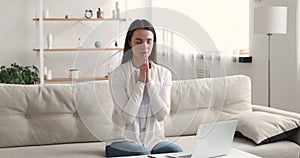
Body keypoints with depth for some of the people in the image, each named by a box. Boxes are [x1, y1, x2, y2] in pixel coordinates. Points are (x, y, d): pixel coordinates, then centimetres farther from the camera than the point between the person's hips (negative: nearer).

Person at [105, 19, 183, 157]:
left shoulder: (164, 73, 4)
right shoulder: (118, 74, -6)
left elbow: (162, 115, -6)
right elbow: (127, 117, -14)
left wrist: (150, 81, -11)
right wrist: (141, 82, -14)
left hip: (153, 139, 3)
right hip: (123, 140, -3)